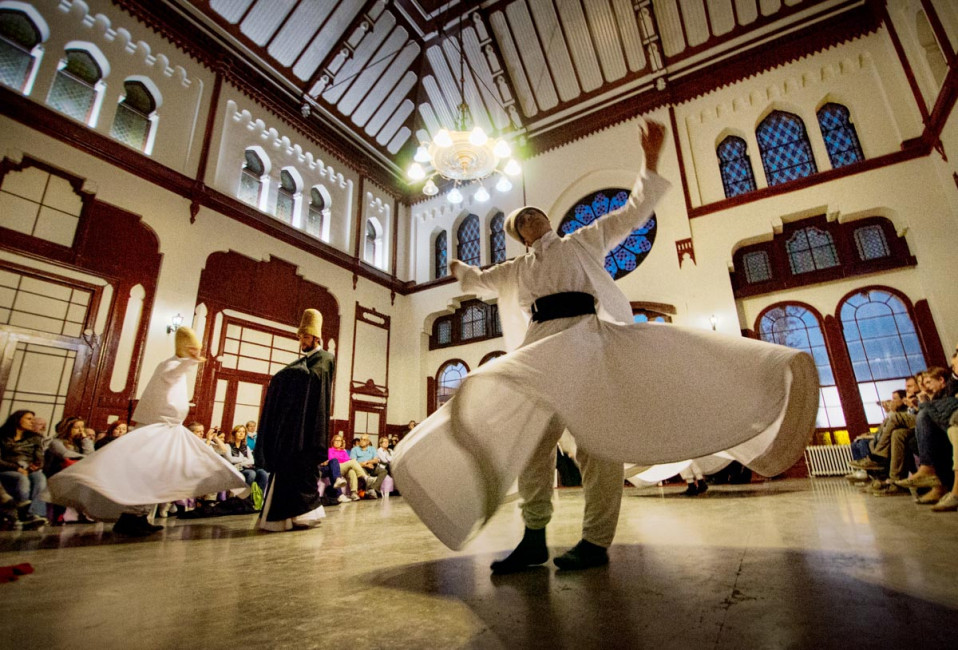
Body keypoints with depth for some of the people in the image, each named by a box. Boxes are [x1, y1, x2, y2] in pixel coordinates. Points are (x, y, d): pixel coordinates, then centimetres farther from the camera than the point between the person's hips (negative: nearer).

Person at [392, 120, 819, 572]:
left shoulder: (583, 242, 21)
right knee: (530, 438, -5)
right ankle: (534, 538, 3)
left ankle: (595, 541, -2)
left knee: (598, 437, -9)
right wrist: (460, 270, 58)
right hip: (541, 346, 4)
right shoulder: (516, 270, 28)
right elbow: (479, 281, 45)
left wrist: (650, 162, 14)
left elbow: (634, 212, 19)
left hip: (587, 336, -3)